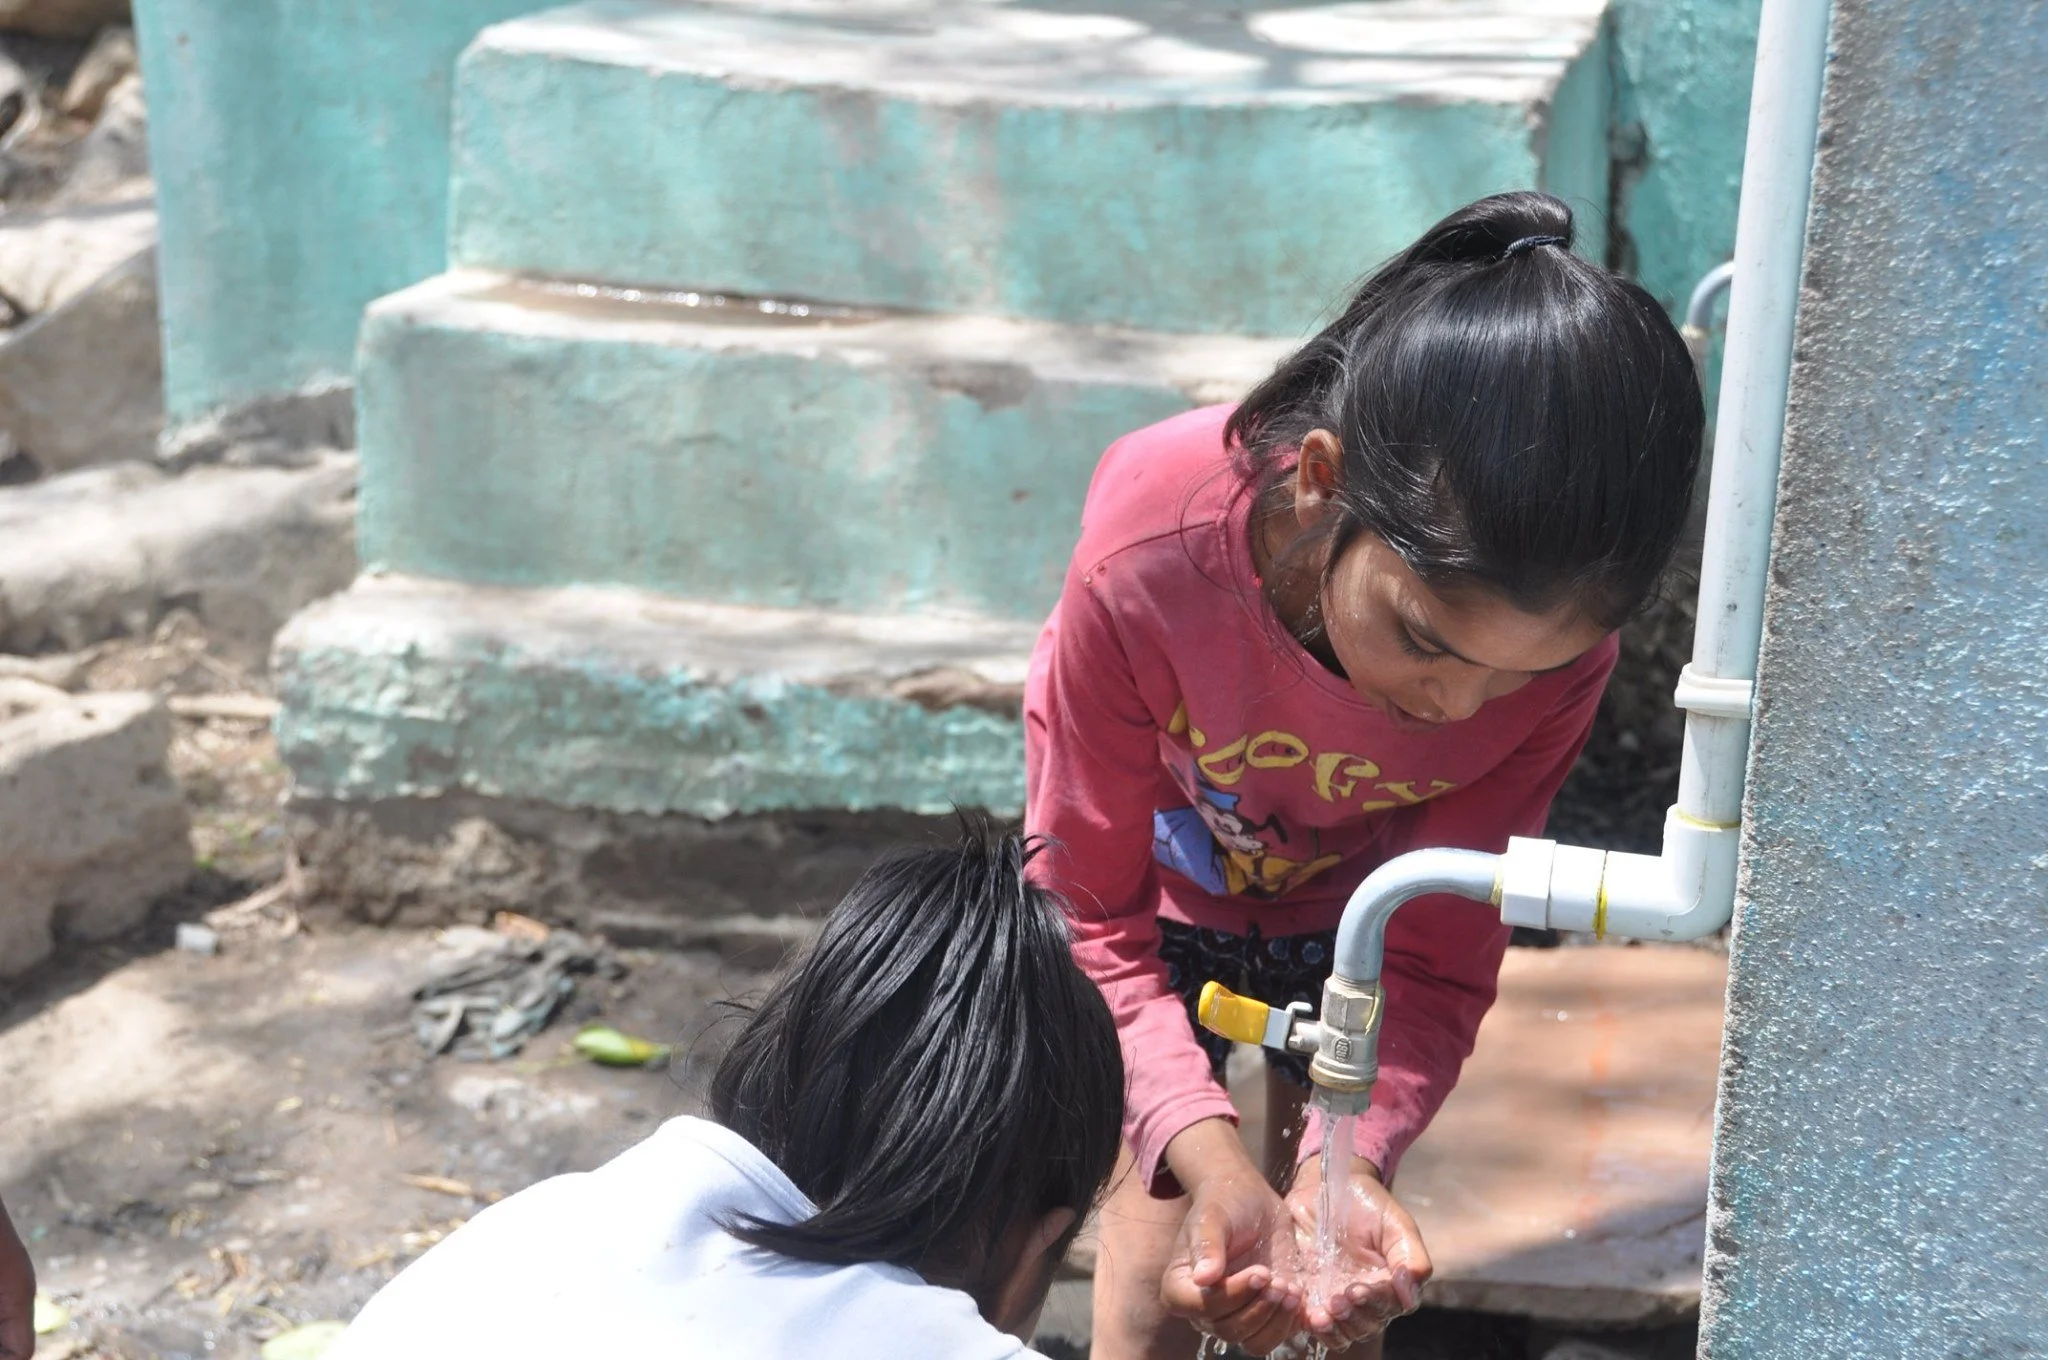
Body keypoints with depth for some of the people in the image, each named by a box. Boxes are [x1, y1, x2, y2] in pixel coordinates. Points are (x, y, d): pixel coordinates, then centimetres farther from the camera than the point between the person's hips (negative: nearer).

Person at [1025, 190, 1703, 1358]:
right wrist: (1202, 1147, -44)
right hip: (1163, 889, -1)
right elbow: (1091, 918, -28)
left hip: (1349, 915, 2)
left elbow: (1439, 961, -22)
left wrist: (1352, 1155, -42)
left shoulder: (1552, 639, -34)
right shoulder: (1149, 554, -40)